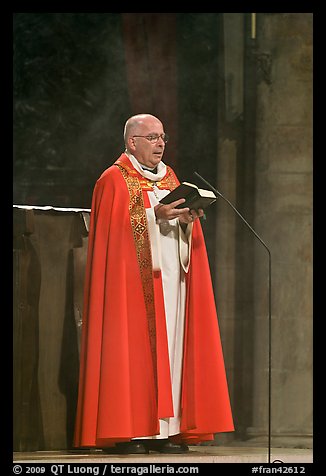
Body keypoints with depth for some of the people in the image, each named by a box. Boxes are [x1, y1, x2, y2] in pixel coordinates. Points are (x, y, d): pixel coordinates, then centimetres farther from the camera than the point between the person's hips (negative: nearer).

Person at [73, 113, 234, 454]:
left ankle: (166, 429, 1)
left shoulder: (170, 178, 19)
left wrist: (187, 219, -5)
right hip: (133, 279, -6)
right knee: (133, 346, -10)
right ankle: (127, 431, -10)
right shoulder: (114, 180, -1)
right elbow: (115, 228, -12)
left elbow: (186, 227, 16)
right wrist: (154, 215, -19)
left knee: (170, 345, 1)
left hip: (171, 277, 6)